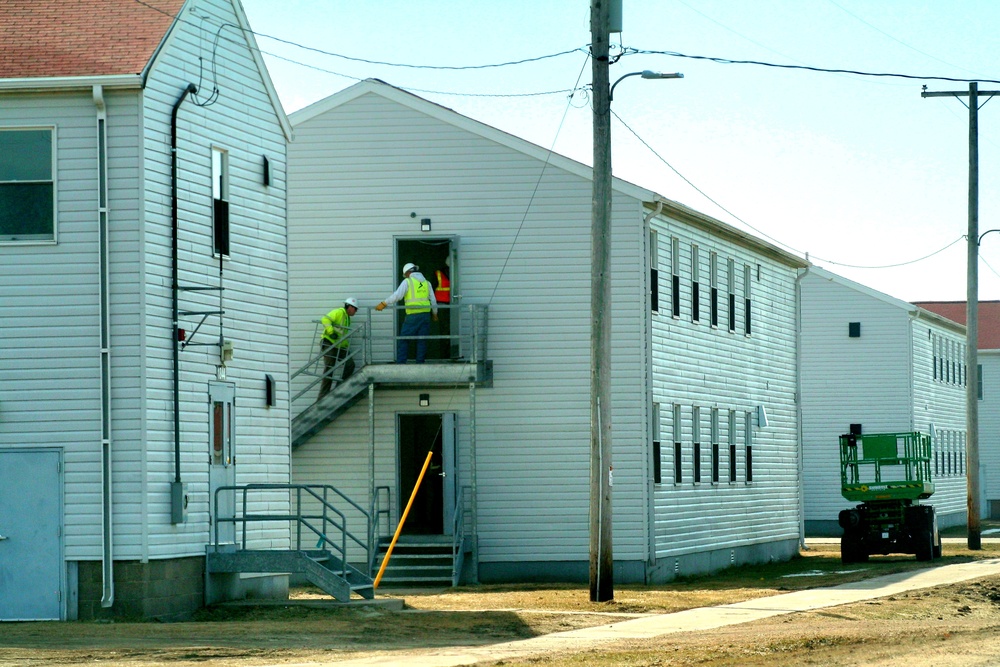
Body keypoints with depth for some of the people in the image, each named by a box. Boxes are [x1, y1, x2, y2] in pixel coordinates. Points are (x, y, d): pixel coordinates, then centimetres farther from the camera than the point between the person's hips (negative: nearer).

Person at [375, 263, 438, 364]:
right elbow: (433, 301, 17)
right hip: (425, 315, 5)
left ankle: (400, 363, -5)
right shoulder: (426, 283, 14)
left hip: (412, 315, -5)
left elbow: (397, 295, -11)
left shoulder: (407, 281, -1)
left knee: (403, 340, 0)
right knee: (422, 341, 8)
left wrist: (384, 304, -6)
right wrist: (434, 314, 31)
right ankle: (420, 364, 6)